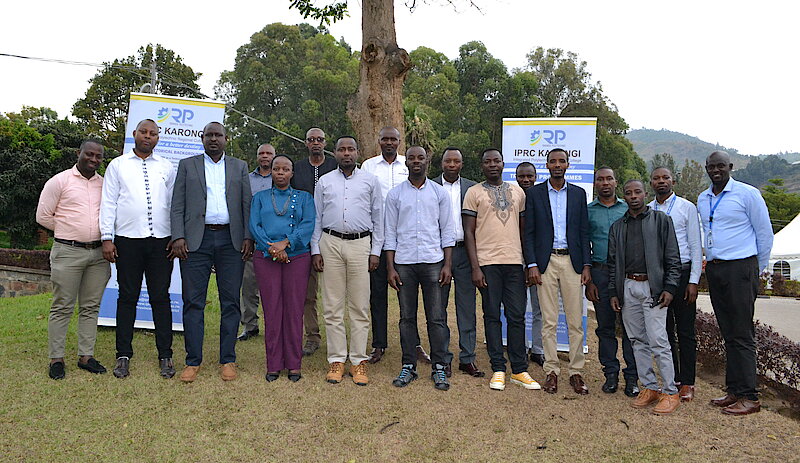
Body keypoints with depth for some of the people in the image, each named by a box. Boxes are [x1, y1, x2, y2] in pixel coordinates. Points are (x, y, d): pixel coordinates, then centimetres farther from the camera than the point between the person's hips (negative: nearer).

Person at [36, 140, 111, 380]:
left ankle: (86, 356, 16)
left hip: (98, 254, 4)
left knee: (91, 307, 8)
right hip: (68, 252, -4)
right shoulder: (59, 181, -1)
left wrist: (102, 236, 8)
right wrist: (68, 233, 4)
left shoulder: (105, 184, 11)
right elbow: (43, 216, 1)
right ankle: (56, 358, 10)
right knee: (62, 307, 1)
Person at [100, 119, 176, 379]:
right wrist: (107, 238, -3)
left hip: (161, 240, 1)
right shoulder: (117, 165, 10)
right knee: (127, 297, 5)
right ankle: (123, 356, 14)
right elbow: (108, 203, 5)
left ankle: (165, 356, 9)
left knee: (161, 298, 3)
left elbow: (174, 204, 12)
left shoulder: (166, 168, 13)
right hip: (128, 240, 0)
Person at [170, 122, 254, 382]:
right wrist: (178, 237, -7)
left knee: (230, 302, 3)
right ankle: (193, 361, 11)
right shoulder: (187, 165, 12)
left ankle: (227, 360, 13)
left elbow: (247, 204, 9)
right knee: (193, 302, 1)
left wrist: (248, 238, -1)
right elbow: (177, 205, 6)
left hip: (231, 241, 1)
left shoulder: (239, 167, 14)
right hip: (196, 240, -1)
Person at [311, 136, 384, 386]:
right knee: (332, 306, 2)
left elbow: (378, 218, 9)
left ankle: (358, 361, 10)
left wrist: (376, 251, 2)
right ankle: (336, 360, 12)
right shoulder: (324, 181, 13)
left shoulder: (370, 181, 10)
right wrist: (315, 250, 5)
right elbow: (316, 218, 13)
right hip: (330, 243, 1)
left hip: (361, 244, -1)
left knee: (360, 306, 1)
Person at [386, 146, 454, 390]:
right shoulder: (395, 194, 7)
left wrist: (447, 265, -2)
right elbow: (390, 233, 6)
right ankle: (408, 366, 17)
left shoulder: (439, 193, 8)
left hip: (433, 261, 0)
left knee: (436, 317, 2)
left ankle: (439, 367, 12)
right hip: (404, 262, 1)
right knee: (407, 317, 6)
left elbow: (447, 231, 7)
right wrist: (390, 268, -1)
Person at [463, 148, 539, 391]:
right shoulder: (474, 192, 4)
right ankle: (498, 370, 12)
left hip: (514, 261, 3)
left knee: (517, 316, 4)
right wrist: (475, 267, -8)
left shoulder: (517, 191, 14)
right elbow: (468, 232, 0)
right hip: (487, 262, -3)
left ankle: (519, 370, 14)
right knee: (492, 315, 3)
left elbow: (523, 228, 17)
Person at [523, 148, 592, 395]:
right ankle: (551, 371, 12)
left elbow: (584, 231, 9)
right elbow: (529, 232, 2)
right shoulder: (534, 192, 5)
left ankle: (576, 372, 13)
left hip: (572, 261, 2)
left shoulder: (578, 193, 10)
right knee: (548, 321, 2)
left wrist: (586, 265, 1)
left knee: (576, 321, 3)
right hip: (546, 261, -1)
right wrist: (532, 265, -6)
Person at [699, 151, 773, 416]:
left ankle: (748, 397, 2)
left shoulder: (747, 194, -4)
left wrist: (758, 270, 6)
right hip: (713, 270, 6)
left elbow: (764, 233, 1)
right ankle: (733, 391, 18)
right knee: (728, 333, 11)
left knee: (742, 334, -5)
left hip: (740, 268, -6)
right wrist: (709, 261, 17)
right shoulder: (702, 200, 14)